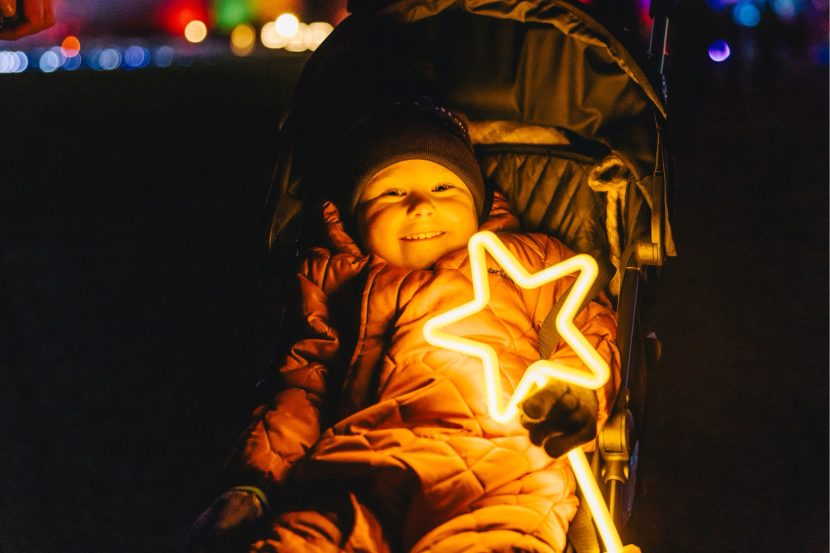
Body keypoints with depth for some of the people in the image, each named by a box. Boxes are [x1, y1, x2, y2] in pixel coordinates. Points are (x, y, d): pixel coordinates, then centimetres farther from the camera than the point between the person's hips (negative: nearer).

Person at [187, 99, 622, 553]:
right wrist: (258, 479, 7)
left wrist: (578, 391, -3)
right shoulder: (335, 276, 31)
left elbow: (590, 330, 21)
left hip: (498, 462, -1)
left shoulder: (525, 258, 29)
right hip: (356, 476, 1)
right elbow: (305, 383, 22)